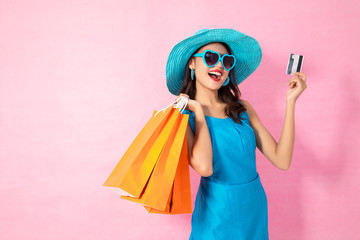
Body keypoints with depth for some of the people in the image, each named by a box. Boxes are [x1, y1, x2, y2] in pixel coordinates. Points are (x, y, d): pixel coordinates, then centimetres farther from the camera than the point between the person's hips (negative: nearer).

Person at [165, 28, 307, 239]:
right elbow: (204, 167, -27)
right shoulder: (183, 115, -10)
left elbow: (282, 161, -5)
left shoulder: (243, 109, 1)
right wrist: (198, 111, -17)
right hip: (217, 216, -4)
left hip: (256, 208, 4)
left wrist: (291, 101, -7)